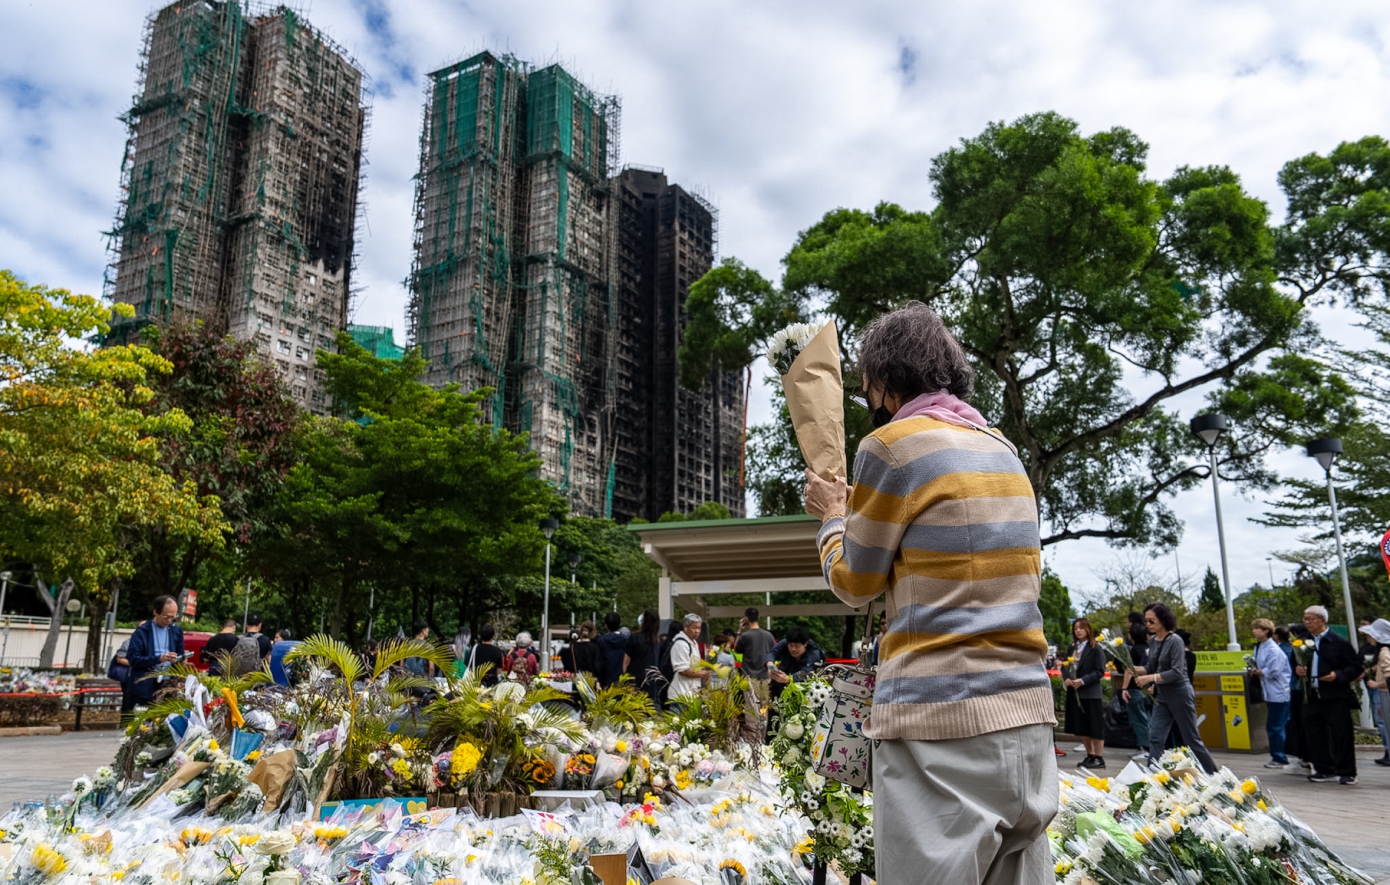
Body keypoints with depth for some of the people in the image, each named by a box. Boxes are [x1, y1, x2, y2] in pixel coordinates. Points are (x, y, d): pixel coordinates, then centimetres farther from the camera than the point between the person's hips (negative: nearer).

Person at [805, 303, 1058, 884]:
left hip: (938, 725, -8)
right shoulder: (1002, 448, 15)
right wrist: (857, 510, 27)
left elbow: (855, 583, 1)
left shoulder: (892, 444, -8)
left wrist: (832, 517, 19)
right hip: (1027, 715, 8)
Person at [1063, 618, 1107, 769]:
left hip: (1090, 693, -6)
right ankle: (1090, 756, 23)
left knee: (1095, 726, 0)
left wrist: (1082, 681, -18)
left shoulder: (1096, 648, -7)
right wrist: (1066, 679, -5)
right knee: (1081, 727, 11)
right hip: (1074, 692, 6)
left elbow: (1100, 671, -11)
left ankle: (1099, 758, 8)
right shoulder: (1072, 647, 12)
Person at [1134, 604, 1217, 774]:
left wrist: (1150, 678, -28)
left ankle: (1214, 775, 21)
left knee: (1191, 739, 4)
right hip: (1161, 696, 7)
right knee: (1155, 738, 0)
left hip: (1180, 695, -7)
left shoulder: (1175, 641, -16)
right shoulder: (1153, 642, 6)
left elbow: (1177, 672, -23)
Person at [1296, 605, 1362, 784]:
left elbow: (1355, 667, -5)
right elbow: (1296, 664, 22)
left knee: (1340, 735, -1)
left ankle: (1346, 772, 11)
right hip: (1312, 697, 6)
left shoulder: (1339, 642, -5)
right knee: (1314, 736, 8)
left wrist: (1338, 675, -18)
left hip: (1335, 697, -6)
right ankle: (1324, 771, 19)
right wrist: (1297, 671, 0)